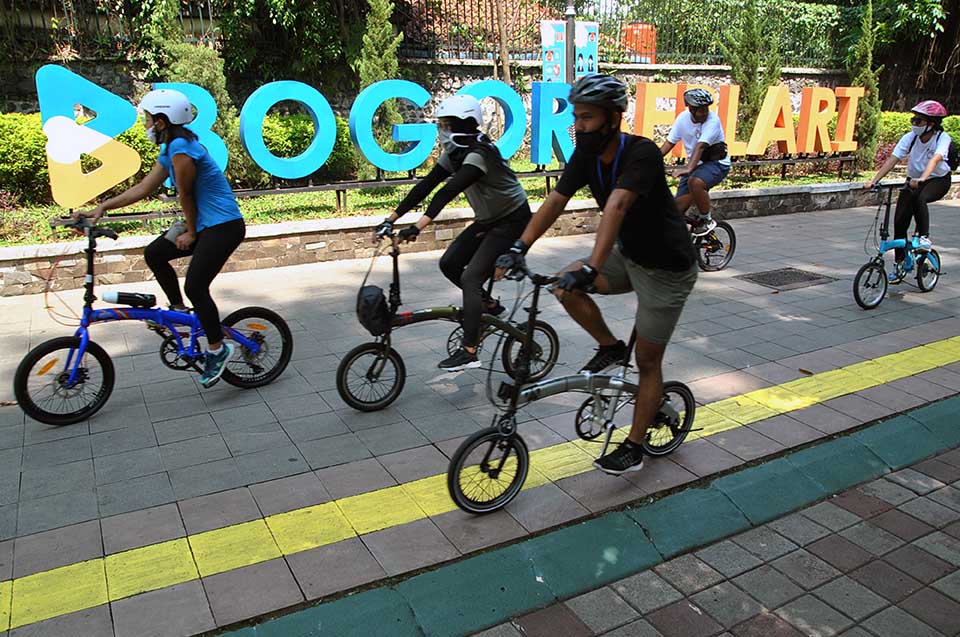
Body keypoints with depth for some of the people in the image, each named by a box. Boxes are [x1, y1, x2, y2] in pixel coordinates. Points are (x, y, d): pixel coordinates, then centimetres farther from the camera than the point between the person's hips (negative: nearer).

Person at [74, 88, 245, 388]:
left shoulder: (181, 148, -19)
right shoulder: (168, 150, 13)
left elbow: (186, 195, -14)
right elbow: (143, 188, 15)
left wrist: (190, 232, -3)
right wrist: (101, 208, 11)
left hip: (223, 225, -10)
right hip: (204, 223, 10)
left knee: (195, 286, -13)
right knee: (154, 254, 10)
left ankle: (217, 349, 0)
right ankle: (179, 309, 24)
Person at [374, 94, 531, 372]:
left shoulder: (478, 154, -26)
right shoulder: (454, 153, 1)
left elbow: (448, 192, -39)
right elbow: (425, 186, -3)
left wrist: (417, 227, -47)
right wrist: (391, 219, -8)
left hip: (511, 221, -9)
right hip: (488, 220, 9)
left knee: (471, 278, -15)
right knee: (449, 264, 2)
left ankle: (469, 352, -10)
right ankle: (489, 305, 21)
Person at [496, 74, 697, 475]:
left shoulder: (641, 153, -29)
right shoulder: (586, 155, -7)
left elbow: (616, 207, -42)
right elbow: (555, 201, -13)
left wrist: (591, 268, -54)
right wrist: (520, 247, -25)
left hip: (667, 268, -7)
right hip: (628, 257, 7)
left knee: (647, 361, 1)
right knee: (566, 286, -17)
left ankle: (633, 447, 16)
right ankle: (610, 347, 7)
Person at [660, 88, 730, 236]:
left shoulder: (713, 121, -20)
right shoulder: (683, 118, -4)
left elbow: (700, 146, -33)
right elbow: (669, 143, 1)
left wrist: (688, 168, -47)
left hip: (717, 163, -6)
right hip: (694, 164, 6)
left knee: (695, 182, -36)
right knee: (678, 207, -6)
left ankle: (706, 220, -15)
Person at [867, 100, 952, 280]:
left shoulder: (943, 138, -19)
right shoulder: (910, 137, -11)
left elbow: (935, 159, -37)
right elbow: (892, 159, -18)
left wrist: (922, 179, -55)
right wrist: (874, 180, -30)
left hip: (938, 181, -4)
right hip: (913, 181, 4)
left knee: (919, 198, -38)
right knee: (900, 221, -7)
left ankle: (924, 236, -20)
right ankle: (900, 264, 7)